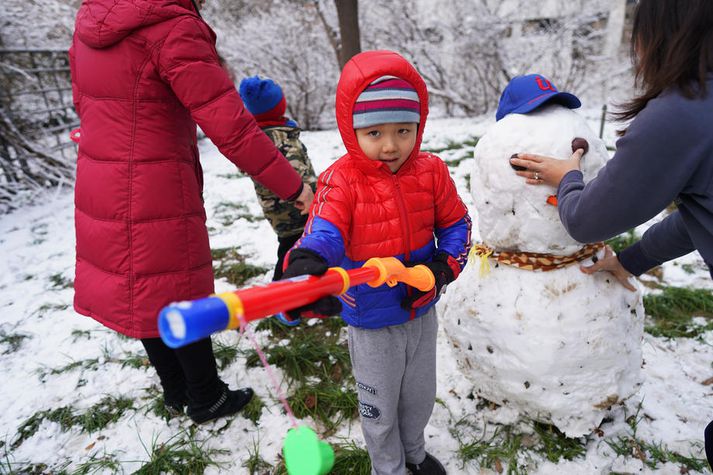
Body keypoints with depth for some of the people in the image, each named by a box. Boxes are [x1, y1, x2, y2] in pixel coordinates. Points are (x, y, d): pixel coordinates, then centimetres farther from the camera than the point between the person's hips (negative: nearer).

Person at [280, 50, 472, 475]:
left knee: (421, 397, 26)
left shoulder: (431, 171, -7)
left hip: (423, 312, 4)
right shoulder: (341, 181, -20)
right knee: (379, 408, 18)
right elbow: (324, 234, -35)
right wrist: (305, 267, -58)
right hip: (372, 323, -4)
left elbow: (455, 224, 3)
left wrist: (442, 268, -15)